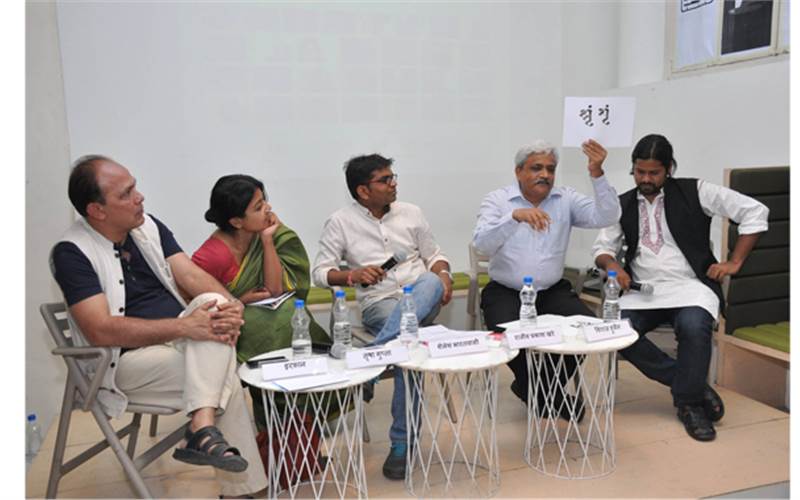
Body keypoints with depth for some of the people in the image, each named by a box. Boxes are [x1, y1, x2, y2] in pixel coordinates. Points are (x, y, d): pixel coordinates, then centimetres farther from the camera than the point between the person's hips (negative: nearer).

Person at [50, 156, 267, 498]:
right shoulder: (72, 252, -12)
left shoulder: (148, 225, 5)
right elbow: (100, 330, -22)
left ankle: (203, 429, -24)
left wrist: (231, 305, -24)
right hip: (125, 360, -6)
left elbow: (191, 276, -3)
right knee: (224, 376, -23)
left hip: (177, 339, 6)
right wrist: (184, 327, -29)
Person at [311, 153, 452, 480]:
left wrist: (443, 276, -7)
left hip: (423, 297, 3)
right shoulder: (341, 222, 1)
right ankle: (402, 441, -23)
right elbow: (320, 272, 1)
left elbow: (434, 255, 16)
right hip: (379, 303, -3)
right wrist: (353, 275, -18)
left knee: (430, 281, -35)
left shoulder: (411, 213, 11)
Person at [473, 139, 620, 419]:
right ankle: (549, 393, 4)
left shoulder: (566, 199, 4)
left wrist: (597, 174, -24)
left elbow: (606, 217, -11)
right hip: (505, 292, -3)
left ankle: (538, 390, 7)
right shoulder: (497, 200, -4)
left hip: (553, 291, 3)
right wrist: (515, 215, -37)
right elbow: (481, 243, -21)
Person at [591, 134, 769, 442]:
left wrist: (735, 262, -1)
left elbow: (755, 212, 4)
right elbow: (602, 248, 15)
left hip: (690, 286, -3)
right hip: (643, 291, 3)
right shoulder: (623, 205, 13)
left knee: (694, 326, -35)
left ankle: (690, 403, -10)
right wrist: (612, 265, -9)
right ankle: (692, 385, -9)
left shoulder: (694, 192, 3)